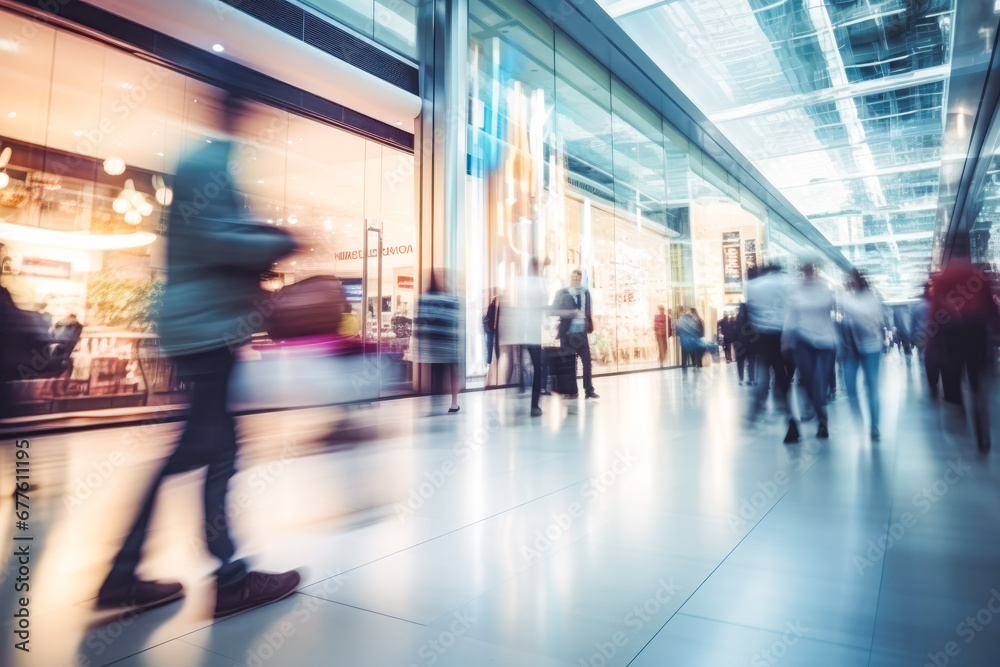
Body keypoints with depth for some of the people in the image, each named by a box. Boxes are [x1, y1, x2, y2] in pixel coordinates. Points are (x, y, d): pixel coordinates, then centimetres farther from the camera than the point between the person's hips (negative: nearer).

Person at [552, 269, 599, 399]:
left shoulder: (586, 293, 12)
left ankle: (589, 390, 7)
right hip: (567, 333, -3)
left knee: (587, 361, -1)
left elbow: (589, 310, 18)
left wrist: (590, 326, 7)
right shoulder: (561, 293, 1)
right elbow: (554, 310, -5)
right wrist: (570, 313, -15)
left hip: (582, 332, 3)